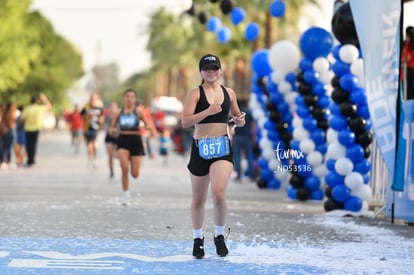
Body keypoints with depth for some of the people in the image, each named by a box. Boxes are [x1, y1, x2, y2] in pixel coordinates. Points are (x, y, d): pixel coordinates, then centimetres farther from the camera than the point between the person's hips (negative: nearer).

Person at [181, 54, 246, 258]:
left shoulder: (229, 93, 10)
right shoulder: (195, 94, -2)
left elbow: (237, 116, 25)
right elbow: (185, 121, -13)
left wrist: (240, 120, 1)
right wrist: (207, 111, -24)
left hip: (222, 148, 1)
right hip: (200, 148, -1)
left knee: (219, 193, -20)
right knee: (199, 199, 10)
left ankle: (219, 236, -1)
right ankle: (198, 238, 29)